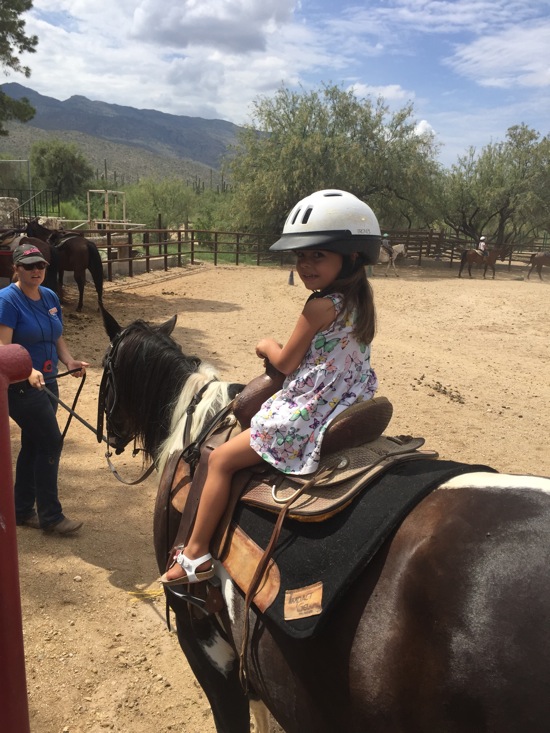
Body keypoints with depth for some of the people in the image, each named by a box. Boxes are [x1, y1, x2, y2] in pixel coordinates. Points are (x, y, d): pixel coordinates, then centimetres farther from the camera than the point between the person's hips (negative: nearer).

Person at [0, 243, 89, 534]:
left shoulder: (50, 297, 8)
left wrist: (70, 361, -5)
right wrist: (28, 372, -36)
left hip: (46, 384, 8)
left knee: (33, 445, 14)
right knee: (51, 443, -7)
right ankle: (50, 515, 7)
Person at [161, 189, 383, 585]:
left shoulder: (321, 305, -19)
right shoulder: (361, 301, 6)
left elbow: (285, 363, -9)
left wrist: (268, 346, 10)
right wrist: (283, 350, 20)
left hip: (306, 415, -10)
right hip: (346, 412, 10)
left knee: (222, 459, 0)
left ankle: (196, 553, 7)